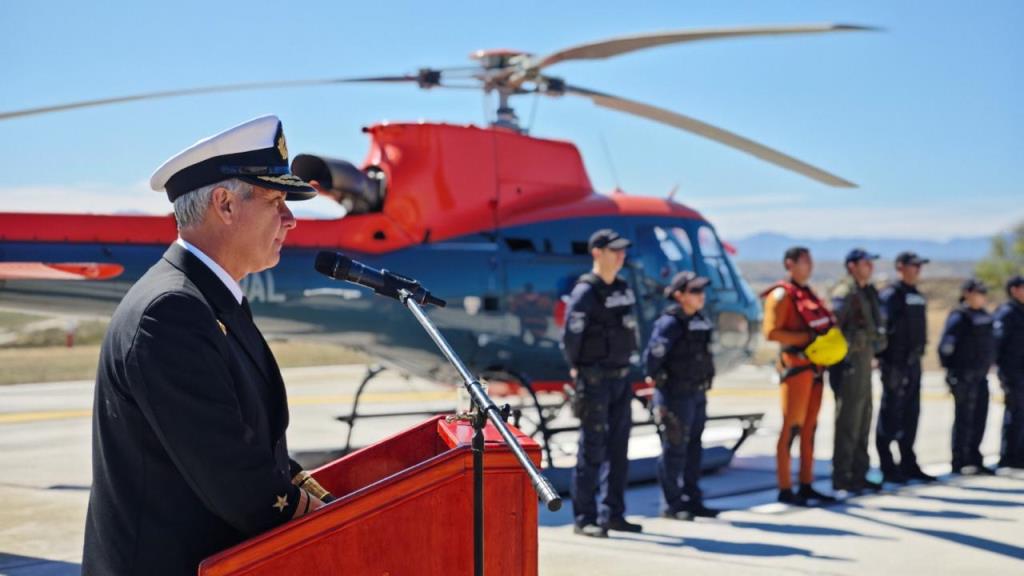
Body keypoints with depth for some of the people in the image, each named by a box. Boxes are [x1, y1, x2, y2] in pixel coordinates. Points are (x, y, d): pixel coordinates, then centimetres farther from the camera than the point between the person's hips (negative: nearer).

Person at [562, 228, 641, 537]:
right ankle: (585, 518, 3)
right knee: (592, 450, -3)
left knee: (618, 449, 11)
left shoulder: (624, 290, 11)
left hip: (621, 378, 8)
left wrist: (625, 370, 14)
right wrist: (579, 374, -10)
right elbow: (570, 338, -15)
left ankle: (613, 514, 19)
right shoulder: (585, 292, -13)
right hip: (595, 381, -7)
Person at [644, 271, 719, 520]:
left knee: (693, 448, 14)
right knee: (675, 449, -2)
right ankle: (671, 505, 6)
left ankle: (692, 500, 23)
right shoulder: (670, 322, -17)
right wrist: (654, 377, -13)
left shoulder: (700, 321, 10)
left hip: (698, 393, 8)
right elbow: (653, 354, -25)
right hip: (676, 394, -8)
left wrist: (704, 382, 15)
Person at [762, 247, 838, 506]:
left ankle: (806, 486, 17)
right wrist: (807, 338, -20)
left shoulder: (808, 293, 18)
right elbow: (771, 332, -16)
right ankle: (785, 489, -4)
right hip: (795, 365, -9)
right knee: (791, 427, -7)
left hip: (815, 366, 9)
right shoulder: (782, 294, -8)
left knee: (809, 428, 11)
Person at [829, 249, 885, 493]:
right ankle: (841, 477, 1)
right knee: (848, 423, -5)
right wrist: (842, 362, -22)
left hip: (864, 361, 9)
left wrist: (871, 354, 17)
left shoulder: (866, 292, 16)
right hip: (849, 364, -9)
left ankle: (859, 474, 22)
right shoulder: (845, 293, -13)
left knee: (863, 421, 14)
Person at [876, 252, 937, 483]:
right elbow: (883, 327, -19)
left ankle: (908, 464, 19)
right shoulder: (890, 295, -11)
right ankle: (888, 468, 3)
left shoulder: (918, 297, 16)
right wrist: (884, 358, -23)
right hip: (896, 364, -8)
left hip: (913, 362, 8)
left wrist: (918, 353, 18)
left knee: (911, 414, 12)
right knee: (890, 414, -3)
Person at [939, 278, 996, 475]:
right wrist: (950, 369, -13)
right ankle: (960, 462, 4)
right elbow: (946, 346, -15)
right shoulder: (959, 317, -12)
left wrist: (985, 368, 20)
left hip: (981, 376, 8)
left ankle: (974, 459, 20)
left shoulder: (985, 316, 12)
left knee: (979, 420, 11)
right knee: (964, 420, -3)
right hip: (964, 377, -8)